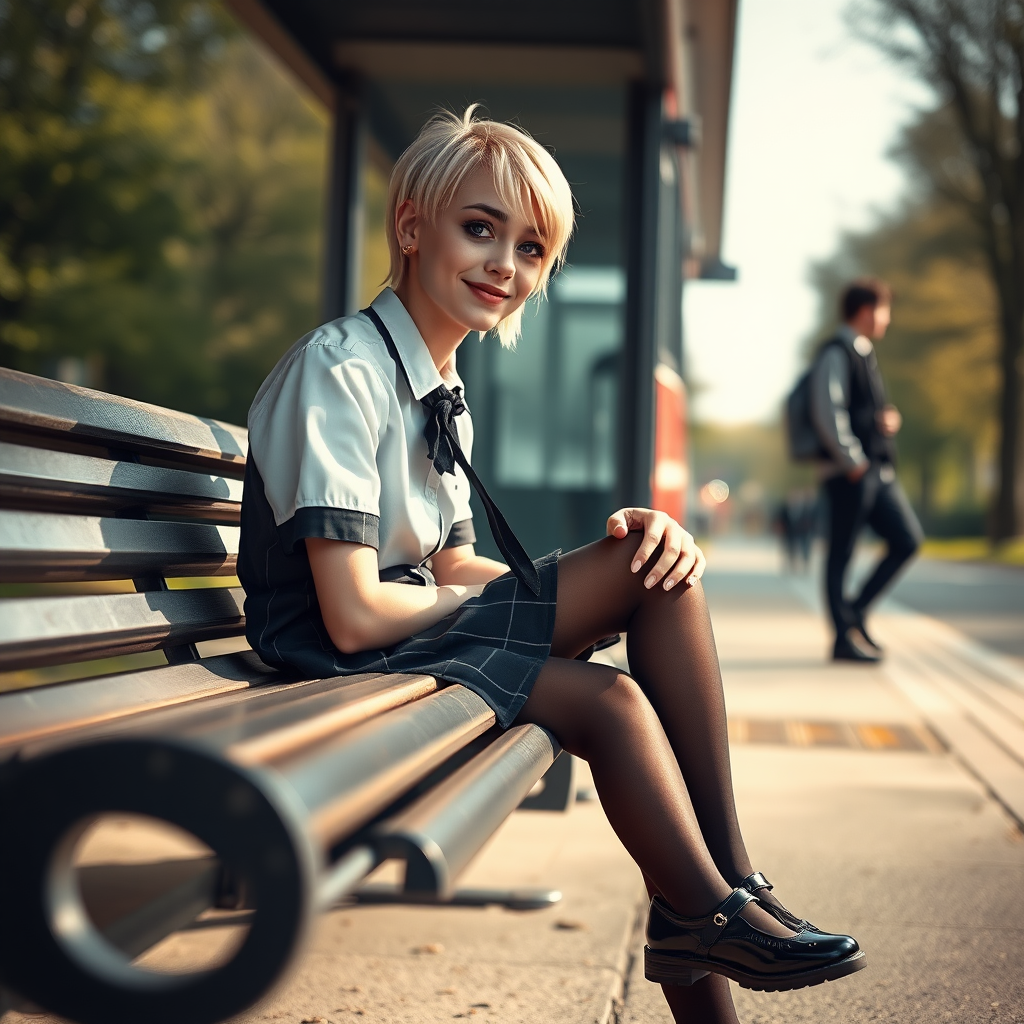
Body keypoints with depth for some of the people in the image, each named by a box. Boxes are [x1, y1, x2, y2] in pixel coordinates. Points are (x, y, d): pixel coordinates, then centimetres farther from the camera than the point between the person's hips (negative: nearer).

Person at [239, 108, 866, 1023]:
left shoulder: (443, 389, 12)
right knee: (606, 700, -24)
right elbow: (354, 615, -23)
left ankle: (725, 879, -7)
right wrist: (507, 596, -7)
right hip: (330, 658, -8)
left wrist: (629, 548, -6)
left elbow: (448, 565, 9)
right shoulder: (337, 370, -17)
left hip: (418, 628, 8)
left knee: (658, 564, -10)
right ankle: (718, 914, 1)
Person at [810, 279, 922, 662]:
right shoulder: (836, 353, -8)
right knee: (842, 554, -3)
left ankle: (856, 611, 12)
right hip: (850, 471, -9)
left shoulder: (864, 354, 21)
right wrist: (853, 461, -18)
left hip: (878, 469, 9)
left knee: (908, 540, 3)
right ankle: (846, 638, 2)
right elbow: (828, 412, -18)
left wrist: (891, 419, 6)